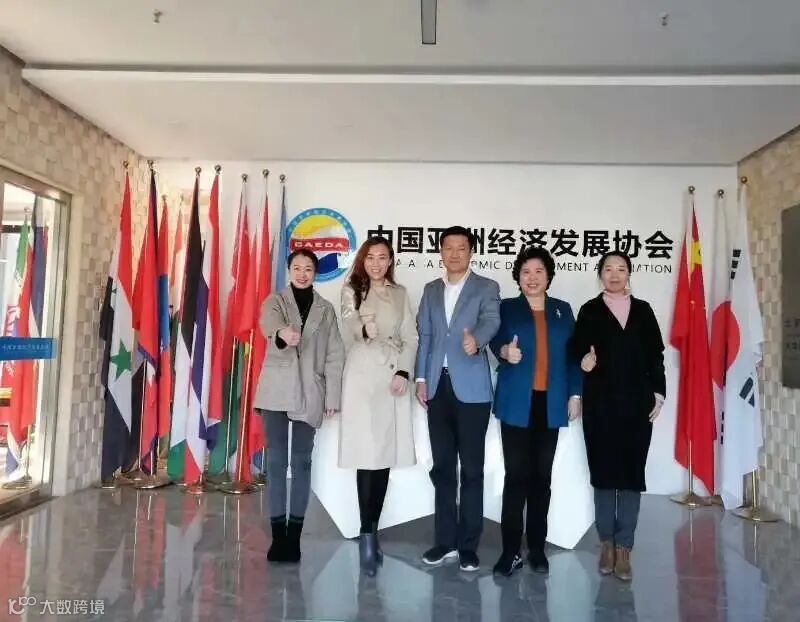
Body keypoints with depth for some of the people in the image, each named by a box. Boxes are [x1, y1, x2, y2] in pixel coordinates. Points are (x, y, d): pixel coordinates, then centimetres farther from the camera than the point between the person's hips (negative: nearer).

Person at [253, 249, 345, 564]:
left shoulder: (326, 309, 9)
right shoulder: (275, 301, 4)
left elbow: (335, 355, 6)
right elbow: (270, 323, -21)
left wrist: (333, 396, -1)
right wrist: (282, 333, -45)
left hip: (309, 393, 1)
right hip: (276, 391, -1)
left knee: (302, 461, 3)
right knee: (276, 460, 0)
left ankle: (294, 535, 10)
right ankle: (278, 534, 8)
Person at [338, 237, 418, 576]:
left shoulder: (400, 293, 13)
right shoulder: (351, 290, 3)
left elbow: (410, 337, 10)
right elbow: (348, 329, -13)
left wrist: (404, 372, -4)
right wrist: (363, 329, -36)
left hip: (393, 377, 4)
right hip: (363, 377, -3)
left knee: (386, 458, 5)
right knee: (367, 457, -10)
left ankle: (371, 533, 16)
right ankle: (367, 537, -5)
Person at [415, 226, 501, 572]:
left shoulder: (486, 288, 2)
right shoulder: (431, 290, 15)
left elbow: (491, 321, -17)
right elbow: (423, 336, 13)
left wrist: (476, 339, -39)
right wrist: (421, 378, 4)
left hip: (471, 388, -4)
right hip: (438, 386, 4)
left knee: (472, 468, 2)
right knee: (442, 467, 10)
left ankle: (468, 545, 13)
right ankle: (445, 541, 20)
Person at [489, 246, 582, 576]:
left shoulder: (563, 310, 14)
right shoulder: (506, 308, 7)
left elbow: (573, 355, 12)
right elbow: (497, 340, -8)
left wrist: (575, 393, 5)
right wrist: (505, 351, -30)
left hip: (550, 404, 2)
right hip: (517, 403, -2)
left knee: (542, 476, 7)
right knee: (516, 476, -3)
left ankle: (537, 548, 17)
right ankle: (510, 550, 5)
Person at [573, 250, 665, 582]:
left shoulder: (643, 310, 9)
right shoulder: (589, 311, 4)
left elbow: (656, 355, 9)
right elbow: (578, 351, 0)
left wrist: (658, 393, 3)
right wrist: (584, 362, -22)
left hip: (637, 402, 1)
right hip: (601, 402, -1)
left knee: (632, 472, 2)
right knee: (603, 471, 4)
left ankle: (624, 547, 10)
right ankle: (607, 542, 18)